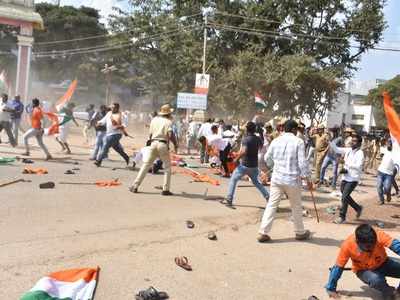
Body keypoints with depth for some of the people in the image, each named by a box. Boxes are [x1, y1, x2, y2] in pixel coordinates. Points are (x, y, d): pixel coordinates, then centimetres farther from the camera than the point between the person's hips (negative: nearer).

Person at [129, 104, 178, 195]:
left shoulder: (154, 120, 13)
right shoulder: (168, 121, -1)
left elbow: (150, 134, 15)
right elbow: (171, 135, -14)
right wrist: (175, 144, -2)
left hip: (153, 143, 4)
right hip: (163, 144, -4)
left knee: (146, 165, 9)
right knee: (167, 167, 7)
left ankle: (135, 186, 5)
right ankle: (166, 190, 1)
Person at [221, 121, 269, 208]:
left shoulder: (245, 139, -17)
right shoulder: (258, 139, 3)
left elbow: (244, 151, -32)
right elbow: (261, 146, 26)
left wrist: (237, 158, -19)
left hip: (244, 165, -6)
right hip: (254, 165, 6)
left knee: (233, 180, 8)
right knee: (256, 182, 24)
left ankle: (229, 200, 4)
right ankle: (268, 196, 18)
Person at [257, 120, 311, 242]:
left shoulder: (275, 141, 3)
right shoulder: (298, 142, -9)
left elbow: (268, 159, 13)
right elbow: (302, 162, -12)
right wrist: (307, 178, -2)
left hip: (277, 178, 3)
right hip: (293, 179, -3)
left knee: (272, 205, 5)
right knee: (296, 207, 14)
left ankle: (263, 232, 1)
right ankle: (300, 232, 30)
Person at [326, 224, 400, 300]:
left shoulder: (379, 235, -29)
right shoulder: (348, 245, -30)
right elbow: (338, 267, -21)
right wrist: (331, 289, -15)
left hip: (383, 264, 2)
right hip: (364, 270, -2)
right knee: (376, 280, -34)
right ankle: (390, 293, 0)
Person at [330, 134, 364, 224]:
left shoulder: (360, 153, -12)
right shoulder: (348, 150, 7)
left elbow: (358, 166, -22)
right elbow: (336, 149, 5)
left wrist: (347, 164, -21)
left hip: (353, 179, -7)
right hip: (345, 177, 7)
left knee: (344, 197, -9)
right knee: (345, 196, 15)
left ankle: (342, 217, 3)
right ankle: (358, 208, 38)